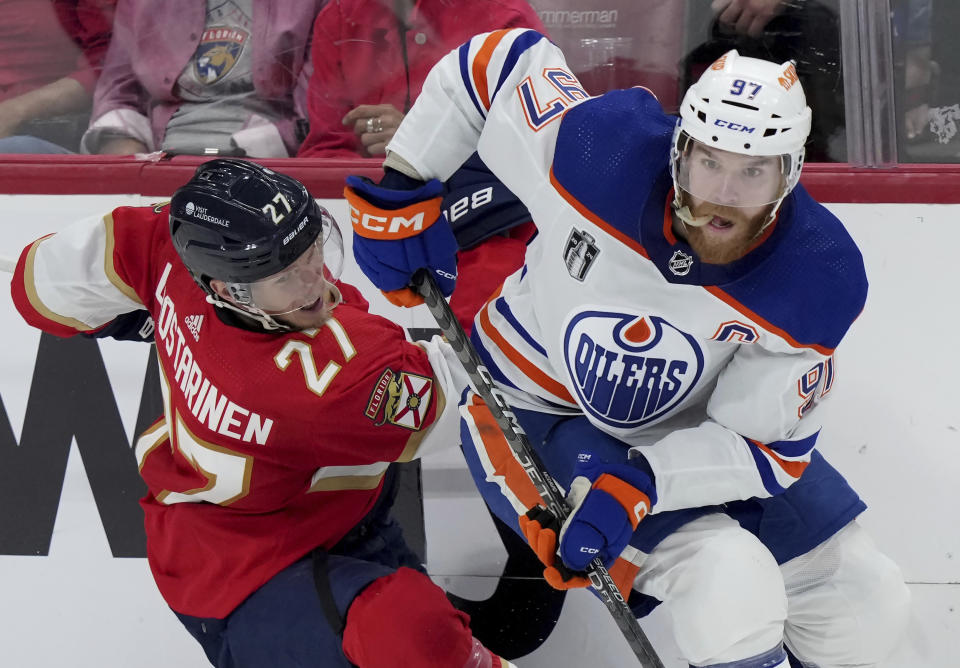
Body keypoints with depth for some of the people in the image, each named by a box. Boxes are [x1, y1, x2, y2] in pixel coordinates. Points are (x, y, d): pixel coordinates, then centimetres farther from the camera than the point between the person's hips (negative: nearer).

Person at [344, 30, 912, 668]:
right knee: (733, 591, -24)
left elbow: (771, 446, -18)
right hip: (535, 409, -3)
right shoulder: (601, 149, -29)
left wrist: (639, 485, -32)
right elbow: (505, 56, -11)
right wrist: (403, 187, -11)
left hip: (686, 432, 4)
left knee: (870, 605, 3)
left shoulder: (820, 280, -23)